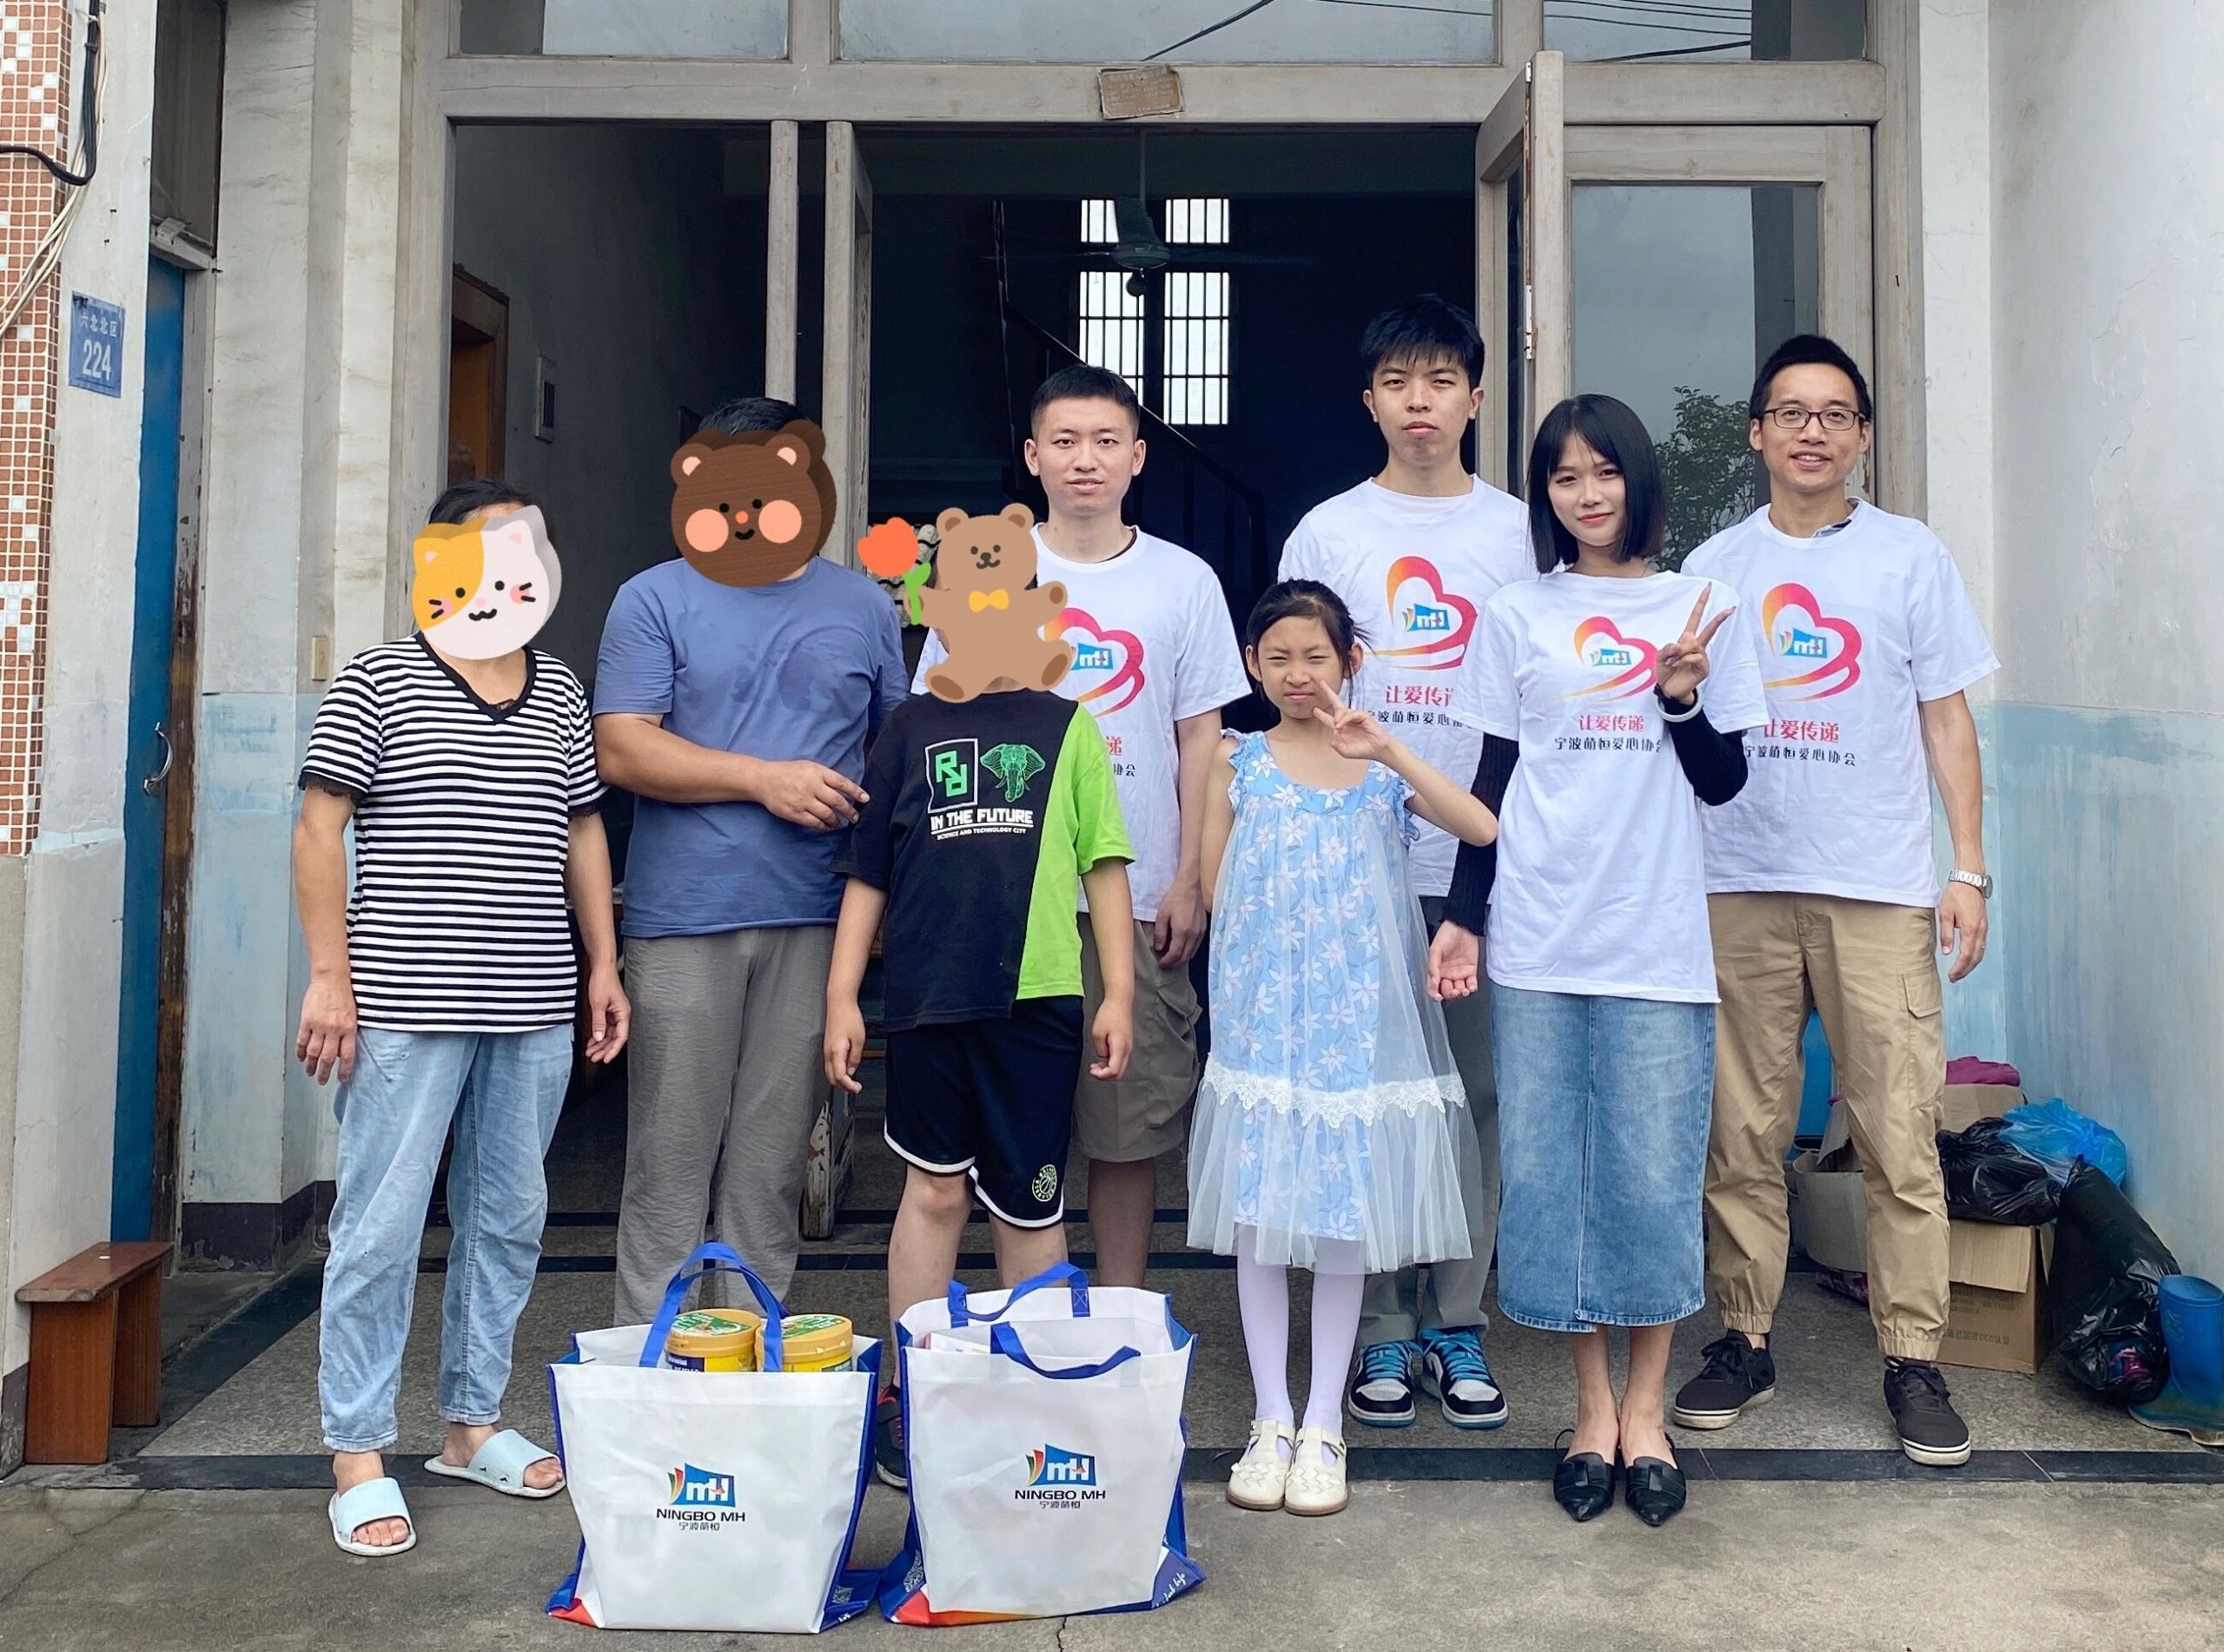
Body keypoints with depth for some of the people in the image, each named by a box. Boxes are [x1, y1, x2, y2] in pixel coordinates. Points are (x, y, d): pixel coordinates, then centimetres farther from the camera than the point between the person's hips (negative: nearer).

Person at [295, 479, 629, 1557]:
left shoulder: (560, 694, 13)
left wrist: (603, 965, 11)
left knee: (508, 1218, 12)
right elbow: (319, 831, -4)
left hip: (533, 1011, 5)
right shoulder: (376, 681, -2)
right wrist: (329, 977, -11)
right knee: (380, 1226, 0)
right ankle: (358, 1456, 13)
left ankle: (473, 1424, 28)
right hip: (405, 1011, -5)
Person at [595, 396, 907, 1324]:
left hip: (815, 922, 2)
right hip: (684, 921, -2)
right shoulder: (655, 601, 5)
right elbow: (622, 749, -5)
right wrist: (765, 778, -13)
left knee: (773, 1165, 7)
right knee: (670, 1162, 1)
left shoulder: (863, 608, 14)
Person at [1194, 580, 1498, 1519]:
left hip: (1357, 1025, 0)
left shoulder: (1381, 767, 4)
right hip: (1262, 1022, 0)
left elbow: (1482, 830, -12)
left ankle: (1323, 1427, 17)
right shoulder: (1240, 762, 4)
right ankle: (1271, 1422, 16)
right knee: (1257, 1215, 3)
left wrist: (1387, 749, -18)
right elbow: (1216, 888, 6)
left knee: (1344, 1220, 5)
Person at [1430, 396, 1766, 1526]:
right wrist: (1461, 915, 3)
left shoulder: (1702, 608, 6)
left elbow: (1723, 782, 6)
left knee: (1654, 1173, 1)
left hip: (1656, 938, -1)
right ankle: (1593, 1409, 19)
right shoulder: (1517, 616, 8)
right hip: (1536, 938, 1)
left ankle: (1647, 1409, 19)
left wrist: (1684, 693, -12)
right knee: (1546, 1170, 4)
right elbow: (1493, 777, 9)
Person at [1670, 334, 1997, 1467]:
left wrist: (1969, 871, 2)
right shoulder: (1713, 566, 10)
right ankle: (1746, 1339, 17)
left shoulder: (1910, 555, 8)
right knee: (1741, 1133, 5)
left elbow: (1947, 718, 7)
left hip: (1881, 889, -1)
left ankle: (1914, 1359, 10)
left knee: (1901, 1138, -2)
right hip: (1741, 886, 1)